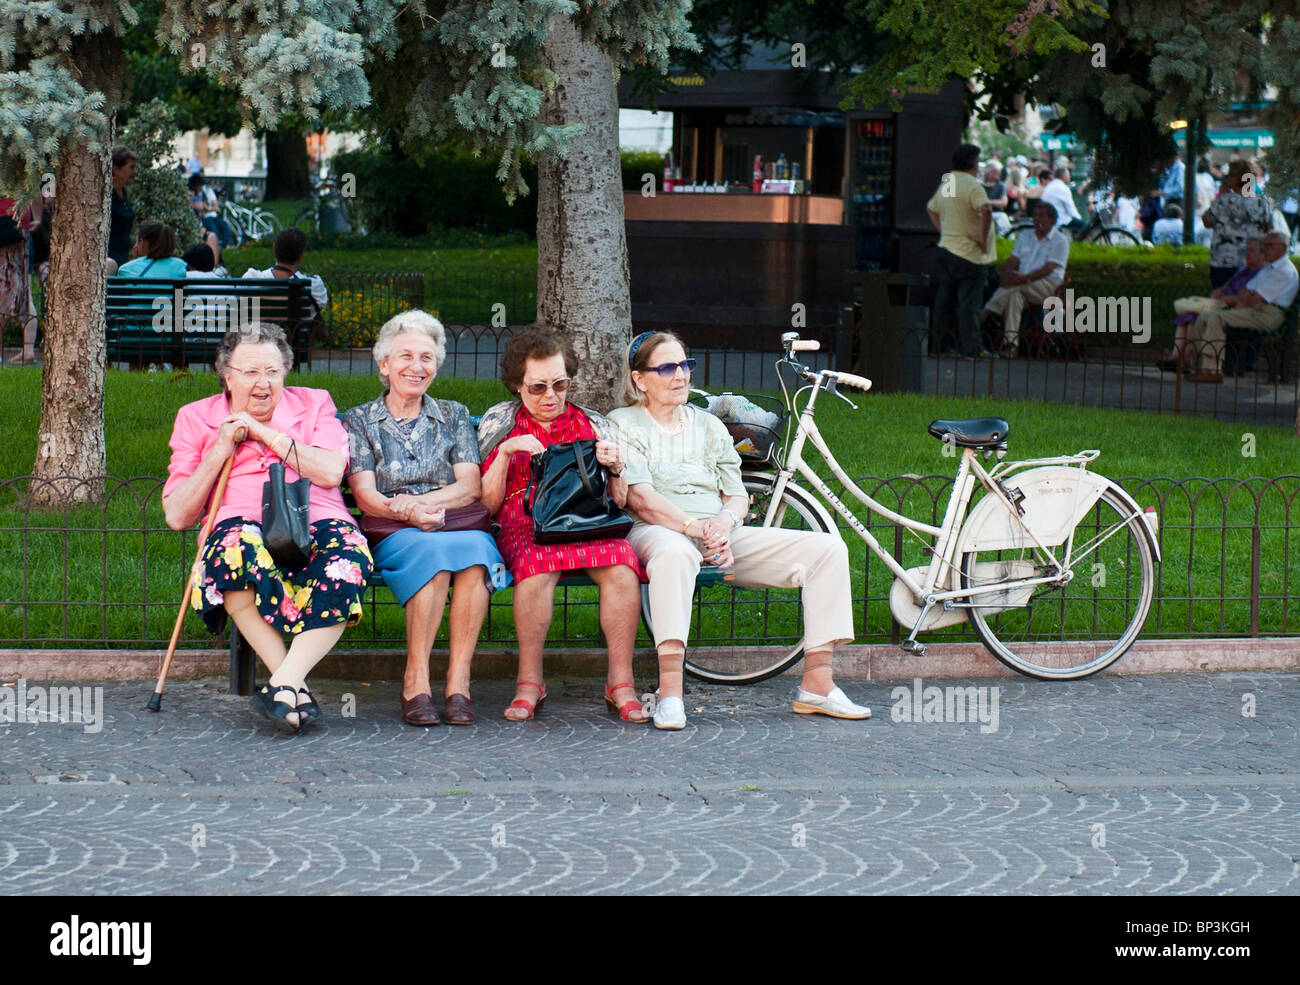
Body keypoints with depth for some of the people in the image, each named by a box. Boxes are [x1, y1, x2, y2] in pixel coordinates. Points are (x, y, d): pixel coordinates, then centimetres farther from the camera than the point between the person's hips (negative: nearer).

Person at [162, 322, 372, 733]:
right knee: (236, 552, -40)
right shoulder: (197, 418, 19)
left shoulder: (314, 404, 20)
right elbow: (177, 515, 12)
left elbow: (331, 472, 0)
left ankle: (285, 682, -41)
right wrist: (221, 452, 3)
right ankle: (296, 689, -39)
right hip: (244, 525, -1)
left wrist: (265, 433, 0)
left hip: (316, 521, 1)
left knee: (349, 558, -37)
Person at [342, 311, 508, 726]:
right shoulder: (359, 421, 16)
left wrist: (415, 501, -12)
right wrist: (407, 513, -20)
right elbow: (366, 497, 2)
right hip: (394, 536, -1)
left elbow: (470, 486, 7)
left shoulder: (453, 416, 21)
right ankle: (416, 680, -36)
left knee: (475, 548, -36)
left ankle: (458, 680, -37)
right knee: (433, 550, -38)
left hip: (461, 526, 1)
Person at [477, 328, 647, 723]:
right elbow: (488, 503, 7)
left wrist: (614, 469, -6)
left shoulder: (592, 423, 17)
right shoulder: (500, 421, 14)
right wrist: (505, 452, -6)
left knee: (622, 569, -33)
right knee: (538, 568, -38)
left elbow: (618, 503, 14)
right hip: (526, 523, -1)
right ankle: (530, 682, -26)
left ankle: (620, 682, -25)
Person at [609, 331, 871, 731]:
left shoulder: (709, 425, 22)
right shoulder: (624, 424, 5)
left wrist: (725, 522, -11)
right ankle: (670, 695, -48)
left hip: (723, 536, 6)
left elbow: (737, 495, 14)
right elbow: (640, 498, -9)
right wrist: (698, 529, -22)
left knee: (827, 548, -11)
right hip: (655, 532, -6)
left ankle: (816, 685, -14)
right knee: (674, 552, -45)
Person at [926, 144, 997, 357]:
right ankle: (970, 348, -4)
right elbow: (986, 210, -31)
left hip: (946, 249, 7)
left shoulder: (945, 184, 10)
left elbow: (930, 208, 26)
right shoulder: (972, 186, -15)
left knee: (945, 299, 12)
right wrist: (983, 239, -21)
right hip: (969, 252, -7)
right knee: (969, 302, -5)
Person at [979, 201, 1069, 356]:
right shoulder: (1025, 235, 22)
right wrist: (1007, 274, -12)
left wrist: (1025, 278, -24)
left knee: (1015, 286, -33)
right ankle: (1010, 342, -41)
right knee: (1015, 295, -33)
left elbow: (1048, 269, -11)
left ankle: (984, 314, -31)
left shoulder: (1060, 241, 2)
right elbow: (1013, 259, 12)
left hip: (1048, 286, -4)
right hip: (1024, 286, 4)